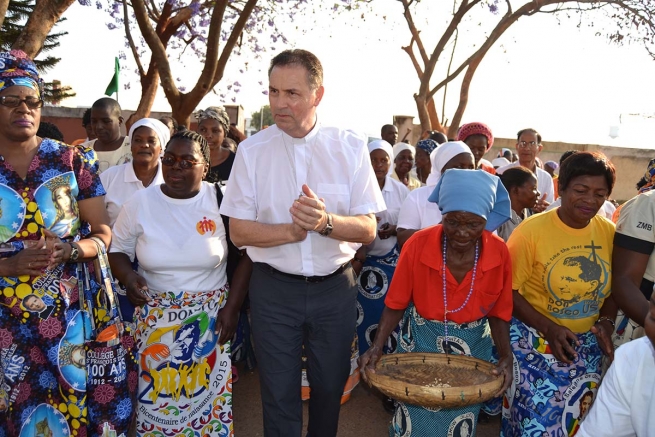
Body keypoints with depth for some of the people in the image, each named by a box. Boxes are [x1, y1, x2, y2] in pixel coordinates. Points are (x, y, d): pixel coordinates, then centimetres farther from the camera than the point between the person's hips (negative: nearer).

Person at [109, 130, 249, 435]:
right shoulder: (140, 202, -4)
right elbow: (117, 250, 7)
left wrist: (232, 307, -7)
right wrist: (127, 276, -15)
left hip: (211, 317, -1)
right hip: (156, 316, 1)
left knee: (208, 393, 8)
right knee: (157, 394, 9)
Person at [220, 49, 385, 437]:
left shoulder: (351, 148, -5)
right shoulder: (252, 151, -5)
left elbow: (367, 229, -7)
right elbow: (239, 231, -5)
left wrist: (326, 222, -27)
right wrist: (291, 231, -22)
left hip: (335, 287, 1)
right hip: (274, 289, -1)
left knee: (330, 388, 18)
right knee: (279, 393, 10)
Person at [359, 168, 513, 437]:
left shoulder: (499, 253, -16)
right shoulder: (417, 245, -21)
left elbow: (498, 312, -4)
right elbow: (396, 303, -10)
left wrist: (506, 356, -17)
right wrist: (377, 347, -21)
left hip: (472, 347, 2)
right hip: (421, 342, -1)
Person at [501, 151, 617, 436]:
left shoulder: (609, 232, -1)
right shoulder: (531, 230, -16)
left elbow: (613, 288, 11)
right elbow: (508, 290, -12)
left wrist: (605, 323, -6)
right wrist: (549, 328, -19)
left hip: (587, 345, 5)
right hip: (535, 340, -4)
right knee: (540, 413, -4)